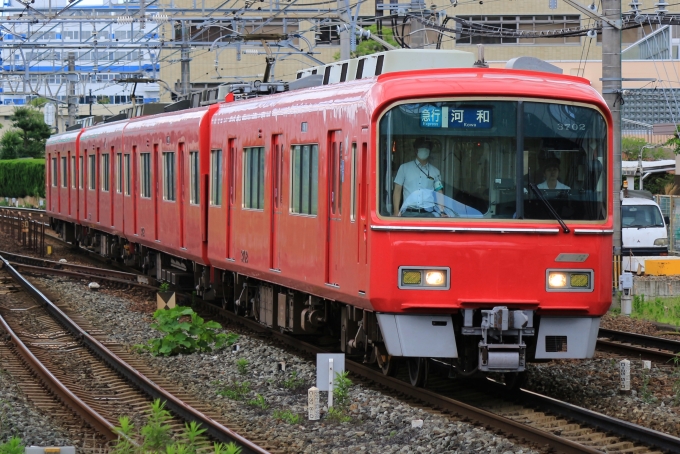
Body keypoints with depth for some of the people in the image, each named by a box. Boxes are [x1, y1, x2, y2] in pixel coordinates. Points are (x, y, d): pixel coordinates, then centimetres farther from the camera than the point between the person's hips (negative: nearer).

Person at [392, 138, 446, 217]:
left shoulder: (435, 171, 14)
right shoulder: (404, 168, 9)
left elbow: (439, 194, 13)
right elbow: (397, 190, 8)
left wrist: (442, 213, -3)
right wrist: (396, 212, -2)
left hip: (428, 213, 1)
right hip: (409, 213, -1)